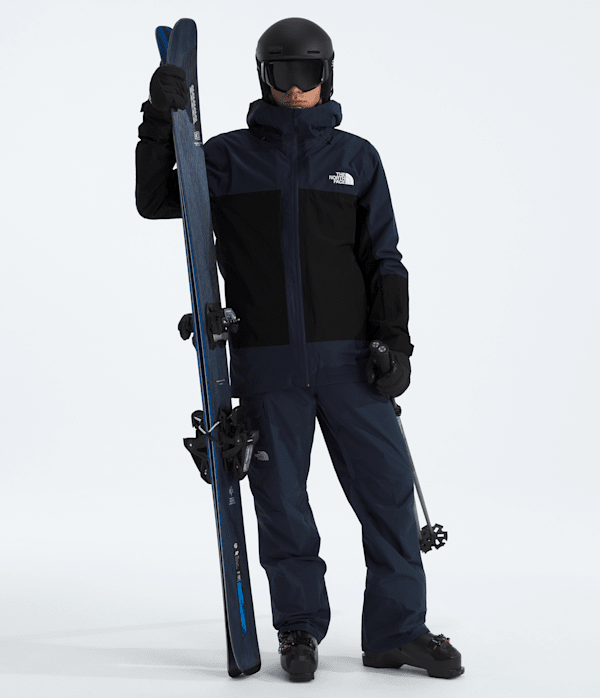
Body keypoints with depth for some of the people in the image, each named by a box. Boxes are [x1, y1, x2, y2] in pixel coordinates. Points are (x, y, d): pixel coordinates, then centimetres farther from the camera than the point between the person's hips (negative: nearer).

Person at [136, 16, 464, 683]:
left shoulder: (356, 158, 10)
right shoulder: (227, 157, 8)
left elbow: (383, 256, 9)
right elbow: (155, 201, 7)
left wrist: (394, 339, -1)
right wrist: (160, 121, -4)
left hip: (348, 357, 1)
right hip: (266, 363, 0)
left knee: (387, 488, -1)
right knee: (281, 498, 5)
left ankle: (397, 631, 10)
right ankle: (299, 627, 20)